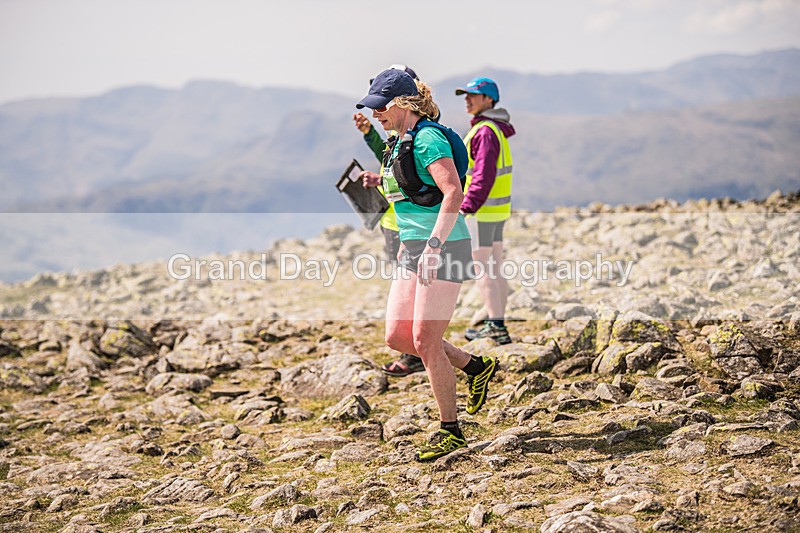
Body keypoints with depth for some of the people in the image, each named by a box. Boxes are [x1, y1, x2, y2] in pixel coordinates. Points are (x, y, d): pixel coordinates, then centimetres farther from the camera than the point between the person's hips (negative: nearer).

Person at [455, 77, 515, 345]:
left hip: (482, 211, -10)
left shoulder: (485, 132, -17)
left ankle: (496, 326, -6)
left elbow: (483, 176, -24)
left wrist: (466, 209, -25)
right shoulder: (496, 129, 15)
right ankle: (498, 324, 17)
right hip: (497, 210, 10)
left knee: (482, 270, -6)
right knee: (495, 269, 12)